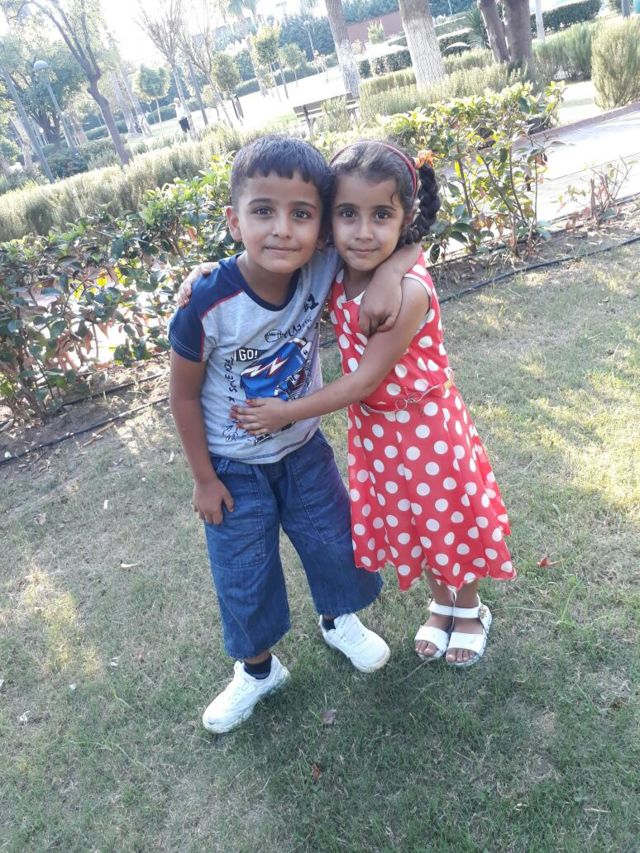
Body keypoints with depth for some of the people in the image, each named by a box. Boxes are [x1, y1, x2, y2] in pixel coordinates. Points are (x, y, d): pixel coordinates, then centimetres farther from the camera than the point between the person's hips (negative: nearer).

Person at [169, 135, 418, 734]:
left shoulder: (322, 270, -22)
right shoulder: (207, 303, -29)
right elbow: (185, 396, -15)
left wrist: (388, 273, -33)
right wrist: (204, 479, -9)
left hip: (303, 450, 3)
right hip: (234, 468, -2)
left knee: (336, 544, 17)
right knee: (242, 578, 11)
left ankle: (338, 621, 51)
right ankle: (258, 667, 40)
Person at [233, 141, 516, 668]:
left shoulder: (408, 289, -31)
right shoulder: (337, 273, -11)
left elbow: (364, 380, -26)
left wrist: (285, 413, -20)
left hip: (425, 428, -6)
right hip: (375, 430, 7)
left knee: (449, 521, 16)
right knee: (407, 522, 22)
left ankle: (469, 610, 45)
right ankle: (441, 604, 49)